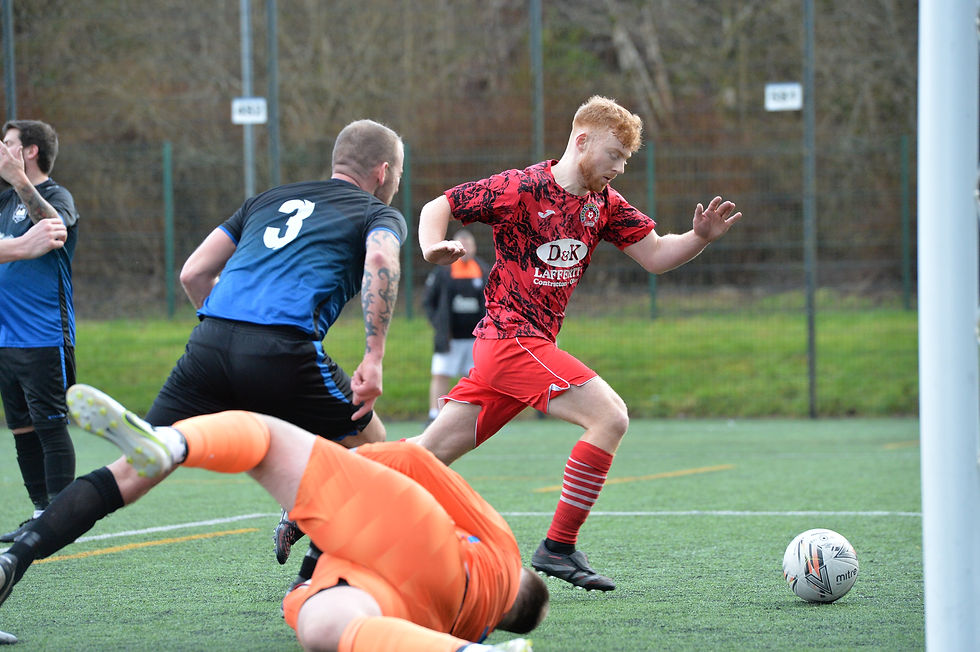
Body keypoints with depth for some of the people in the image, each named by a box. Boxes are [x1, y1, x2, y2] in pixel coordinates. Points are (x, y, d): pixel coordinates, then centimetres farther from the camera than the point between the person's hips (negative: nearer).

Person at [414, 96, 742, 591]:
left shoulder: (603, 203, 11)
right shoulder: (520, 188, -10)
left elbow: (655, 256, 11)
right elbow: (438, 207, -2)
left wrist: (700, 237, -7)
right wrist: (432, 248, -23)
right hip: (512, 340, -8)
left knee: (429, 454, 7)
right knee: (610, 415, -18)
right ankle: (558, 548, -12)